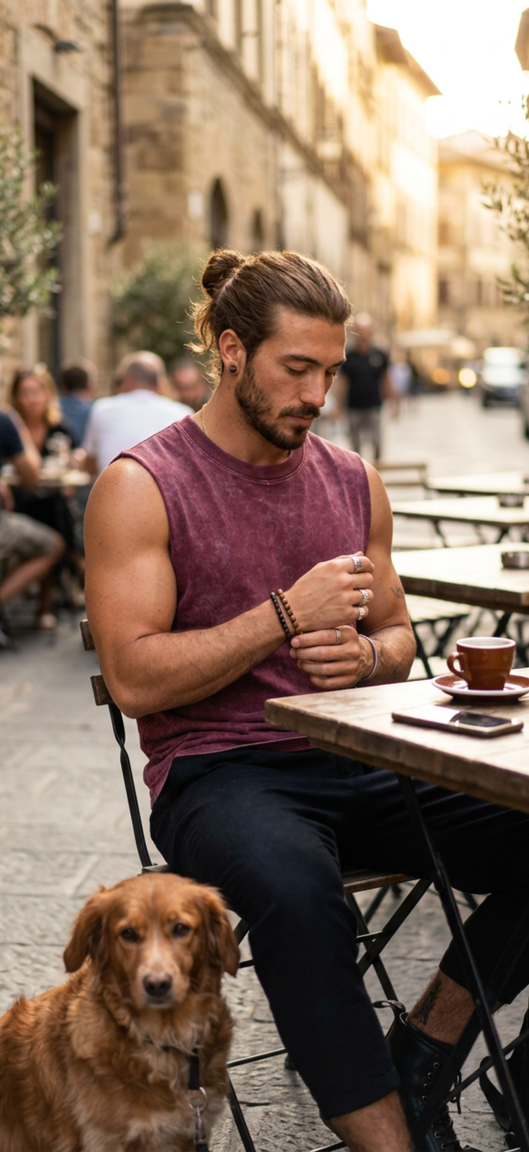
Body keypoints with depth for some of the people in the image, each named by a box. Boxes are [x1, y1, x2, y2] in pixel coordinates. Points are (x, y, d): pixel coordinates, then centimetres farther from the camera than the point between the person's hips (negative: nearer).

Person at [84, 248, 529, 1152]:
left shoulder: (353, 482, 14)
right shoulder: (141, 486, -3)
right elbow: (134, 679, -10)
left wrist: (364, 654, -3)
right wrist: (288, 615, -14)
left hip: (356, 761, 6)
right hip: (217, 772, -5)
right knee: (299, 895, -39)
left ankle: (419, 1051, 2)